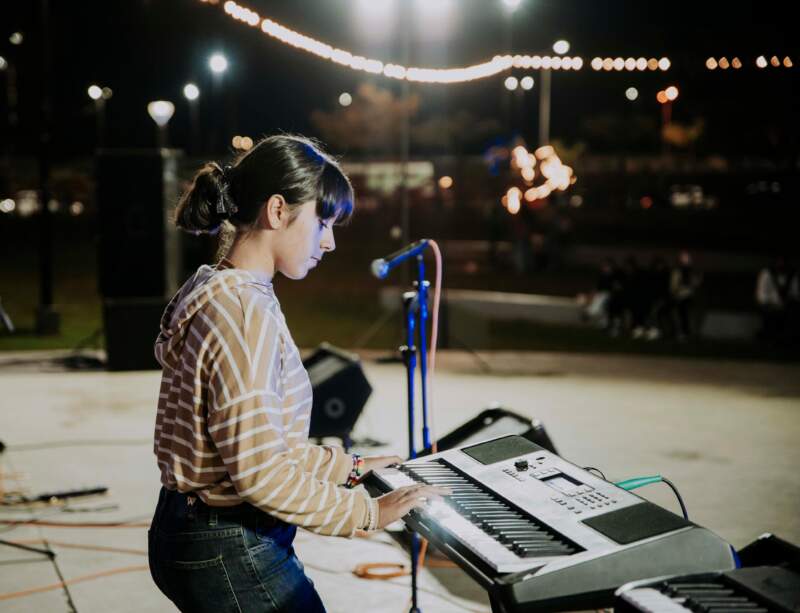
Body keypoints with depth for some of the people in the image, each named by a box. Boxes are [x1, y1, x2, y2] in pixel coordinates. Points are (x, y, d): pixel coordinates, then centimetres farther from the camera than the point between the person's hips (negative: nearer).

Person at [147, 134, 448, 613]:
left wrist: (348, 466, 15)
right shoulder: (245, 310, -21)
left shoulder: (218, 291, 10)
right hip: (231, 553, -10)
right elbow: (259, 472, -25)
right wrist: (368, 511, -15)